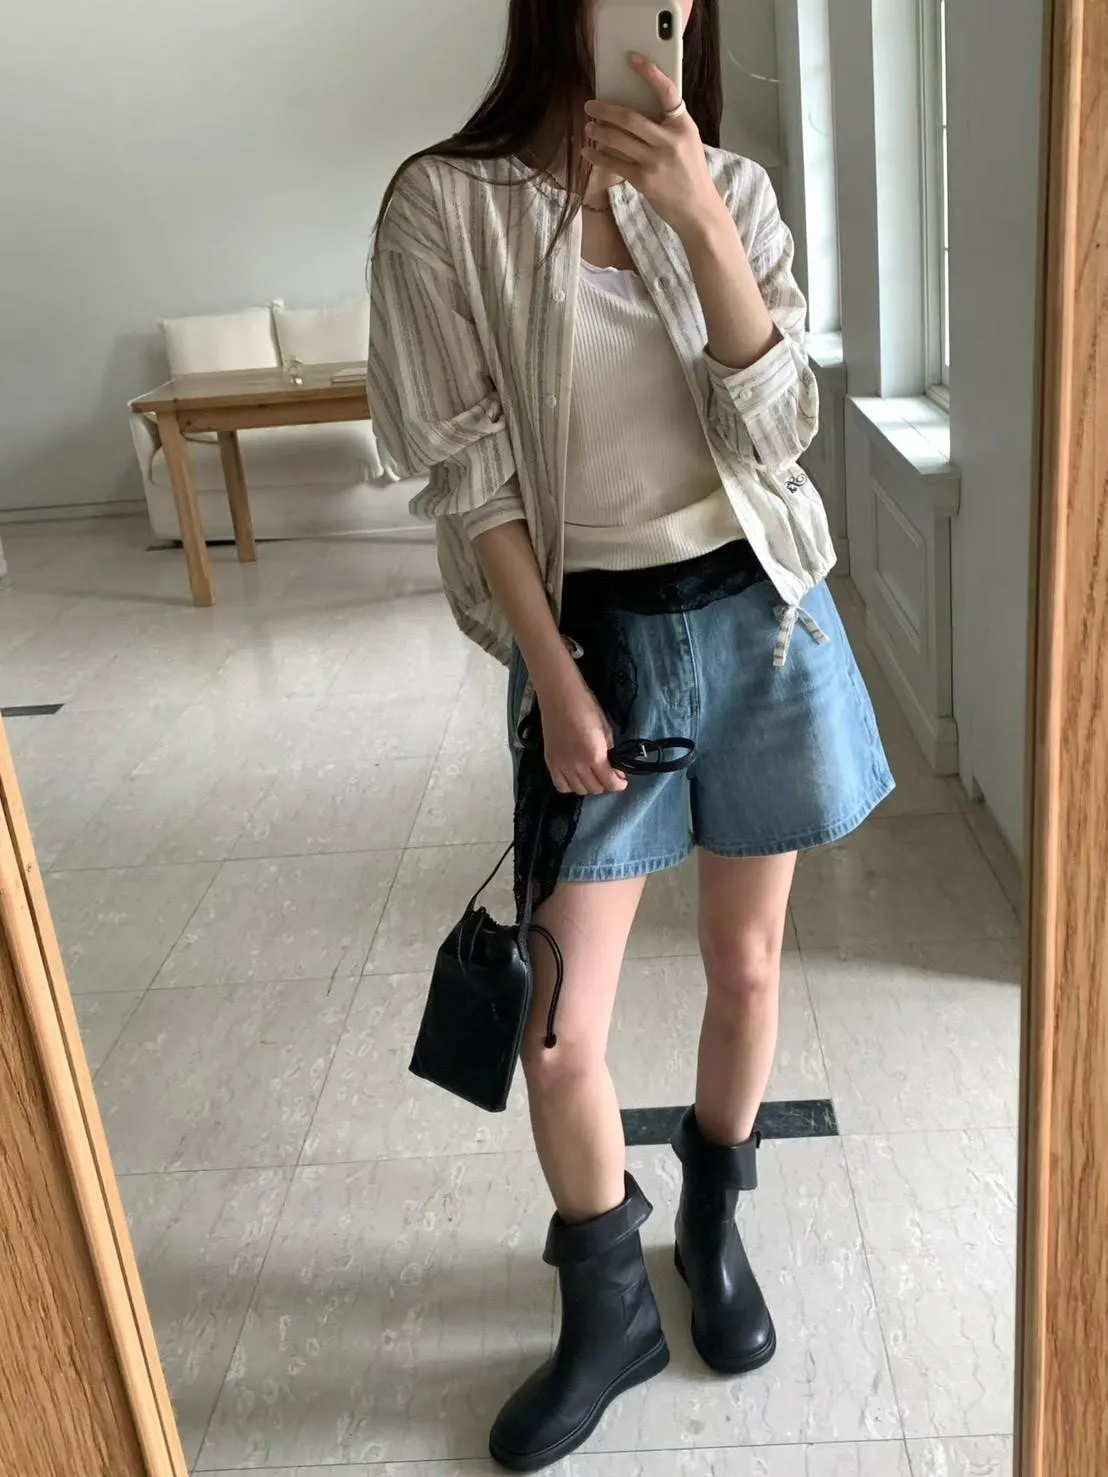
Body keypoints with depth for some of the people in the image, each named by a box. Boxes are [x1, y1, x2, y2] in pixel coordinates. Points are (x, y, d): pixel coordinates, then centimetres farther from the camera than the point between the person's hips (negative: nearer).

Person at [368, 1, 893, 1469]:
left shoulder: (731, 186, 3)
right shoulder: (447, 203, -6)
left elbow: (777, 430, -7)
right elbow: (468, 473, -8)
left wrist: (700, 221, -18)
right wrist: (557, 679, -13)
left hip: (762, 615, 3)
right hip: (597, 632, -2)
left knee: (748, 965, 14)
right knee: (559, 1031, 1)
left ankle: (714, 1227, 41)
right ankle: (609, 1310, 28)